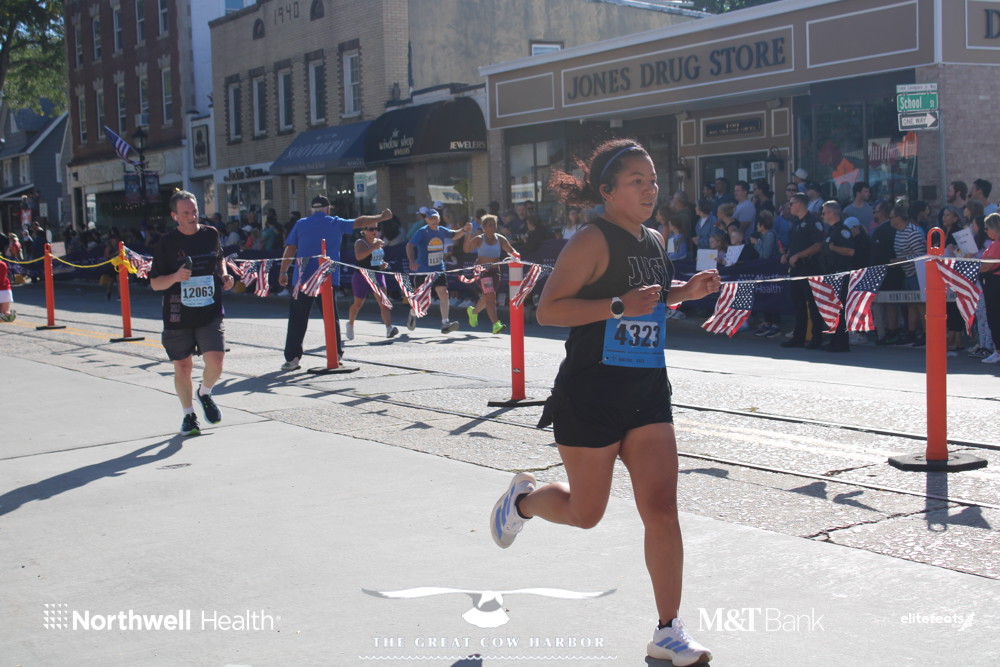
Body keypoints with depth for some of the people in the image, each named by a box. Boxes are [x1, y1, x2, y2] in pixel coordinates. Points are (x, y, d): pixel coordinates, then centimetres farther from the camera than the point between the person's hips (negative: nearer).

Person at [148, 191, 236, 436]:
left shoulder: (211, 234, 4)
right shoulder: (166, 243, -5)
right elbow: (154, 283, -3)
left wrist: (224, 275, 7)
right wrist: (175, 277, -22)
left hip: (210, 314, 1)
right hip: (178, 316, -1)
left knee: (215, 362, -12)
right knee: (182, 368, 7)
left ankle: (205, 394, 21)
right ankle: (188, 415, 27)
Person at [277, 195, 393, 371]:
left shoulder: (301, 224, 7)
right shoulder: (336, 224, 7)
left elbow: (290, 250, 3)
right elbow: (360, 221, 17)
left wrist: (283, 272, 8)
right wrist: (381, 217, 30)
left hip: (303, 278, 0)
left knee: (298, 319, 0)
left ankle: (292, 358, -5)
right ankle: (336, 354, 16)